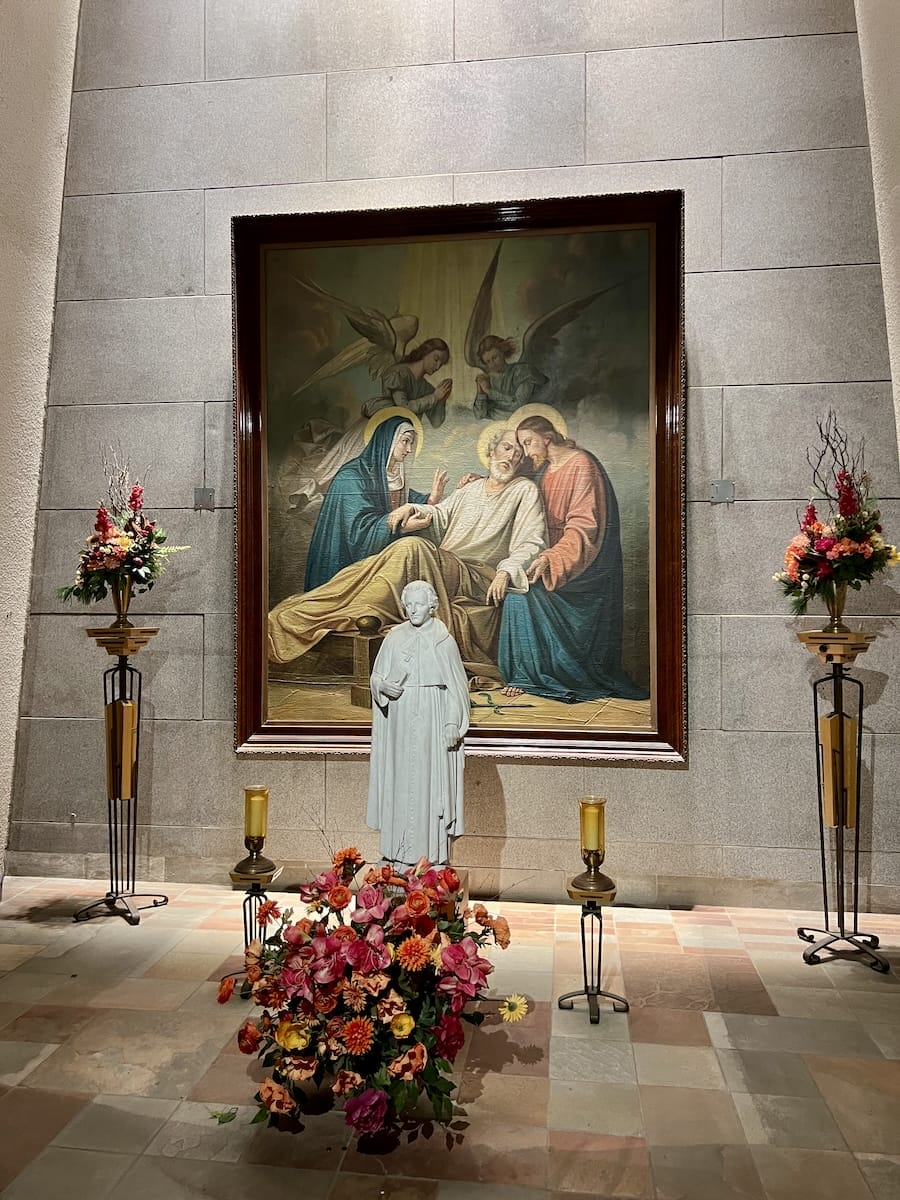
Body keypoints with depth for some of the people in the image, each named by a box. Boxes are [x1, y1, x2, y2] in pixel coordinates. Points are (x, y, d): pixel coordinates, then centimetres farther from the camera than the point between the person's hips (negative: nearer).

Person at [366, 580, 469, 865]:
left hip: (432, 721, -3)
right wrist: (382, 686, -11)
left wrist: (453, 724, -10)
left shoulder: (443, 641, -2)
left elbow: (456, 686, -3)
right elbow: (376, 676, 12)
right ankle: (397, 850, 17)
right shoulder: (394, 638, 6)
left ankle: (432, 853, 8)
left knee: (430, 781, -1)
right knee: (398, 781, 6)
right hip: (398, 721, 3)